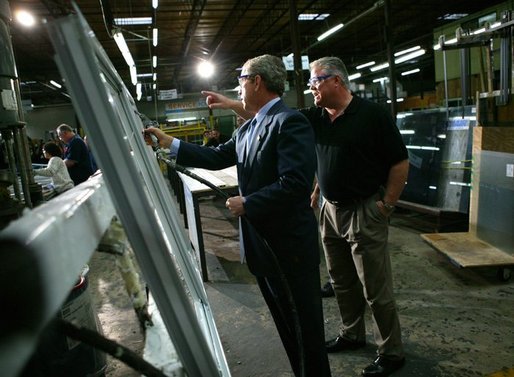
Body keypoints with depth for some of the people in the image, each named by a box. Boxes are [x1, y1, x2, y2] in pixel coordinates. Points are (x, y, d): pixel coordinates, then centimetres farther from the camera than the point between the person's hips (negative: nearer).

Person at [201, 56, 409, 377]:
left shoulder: (372, 114, -11)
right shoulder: (316, 116, 6)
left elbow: (400, 162, -9)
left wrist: (387, 205, -9)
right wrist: (229, 103, -3)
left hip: (364, 212, -6)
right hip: (331, 209, 7)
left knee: (376, 289, 4)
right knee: (342, 282, 19)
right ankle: (352, 335, 40)